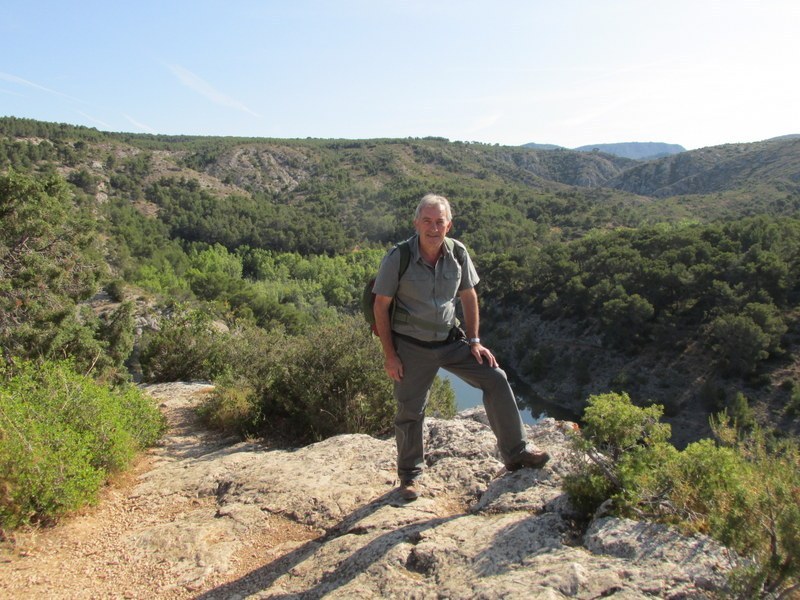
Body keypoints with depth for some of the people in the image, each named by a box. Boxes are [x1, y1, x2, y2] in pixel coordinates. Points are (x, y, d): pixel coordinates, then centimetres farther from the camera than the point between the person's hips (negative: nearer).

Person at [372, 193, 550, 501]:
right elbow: (381, 306, -10)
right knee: (410, 412, 4)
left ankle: (516, 453, 12)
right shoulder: (398, 257, -17)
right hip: (411, 346, -3)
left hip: (451, 339, 4)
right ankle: (409, 476, 28)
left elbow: (469, 296, 7)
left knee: (495, 379, -4)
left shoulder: (457, 252, -6)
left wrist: (474, 341, 3)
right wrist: (389, 355, -11)